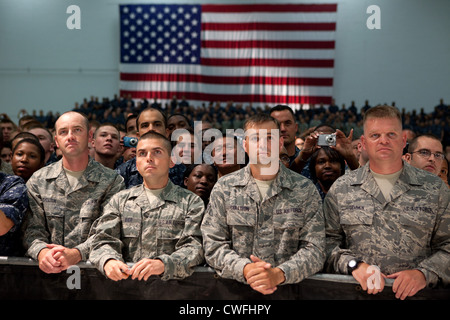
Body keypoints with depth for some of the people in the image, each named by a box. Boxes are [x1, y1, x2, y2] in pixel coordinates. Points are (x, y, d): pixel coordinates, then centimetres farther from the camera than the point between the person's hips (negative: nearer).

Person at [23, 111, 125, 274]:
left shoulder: (112, 181, 4)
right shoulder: (37, 180, 13)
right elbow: (33, 229, 8)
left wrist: (76, 253, -21)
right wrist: (42, 252, -15)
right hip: (47, 270, 2)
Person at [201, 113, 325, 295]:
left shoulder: (305, 190, 5)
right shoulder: (224, 188, 6)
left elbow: (315, 249, 0)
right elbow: (213, 245, 2)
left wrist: (279, 274, -16)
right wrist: (245, 270, -15)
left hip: (289, 287, -1)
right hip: (234, 290, 1)